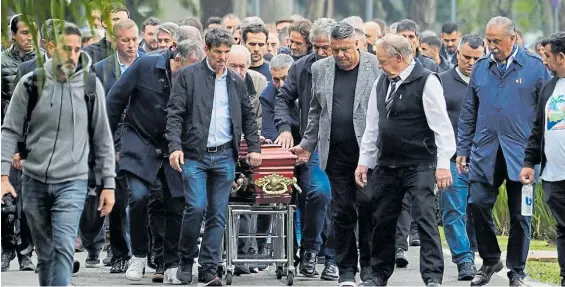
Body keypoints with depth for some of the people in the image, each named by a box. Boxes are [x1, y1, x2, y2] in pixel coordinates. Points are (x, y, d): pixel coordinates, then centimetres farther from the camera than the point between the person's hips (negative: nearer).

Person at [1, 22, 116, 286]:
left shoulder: (91, 85, 0)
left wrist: (108, 184, 4)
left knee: (64, 249, -16)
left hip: (72, 183, -1)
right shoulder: (31, 83, -1)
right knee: (45, 254, 10)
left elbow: (102, 138, 6)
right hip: (34, 182, 1)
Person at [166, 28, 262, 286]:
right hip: (195, 155, -4)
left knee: (218, 214, 2)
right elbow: (175, 113, -4)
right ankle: (186, 260, 6)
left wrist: (254, 147, 8)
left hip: (224, 156, 4)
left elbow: (248, 117, 19)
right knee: (196, 208, -14)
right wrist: (175, 146, -16)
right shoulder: (188, 76, 0)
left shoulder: (236, 82, 13)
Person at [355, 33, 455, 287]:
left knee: (425, 218, -12)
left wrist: (443, 164, -17)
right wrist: (364, 161, 14)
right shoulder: (381, 83, 10)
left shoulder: (426, 81, -11)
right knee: (382, 221, 10)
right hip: (387, 164, 7)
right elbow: (373, 126, 17)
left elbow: (441, 126, -13)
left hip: (419, 164, -7)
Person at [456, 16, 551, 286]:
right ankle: (490, 260, 16)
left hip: (521, 154, -3)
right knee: (477, 204, -4)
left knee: (520, 213, 3)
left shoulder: (534, 67, -3)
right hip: (485, 152, 3)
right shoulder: (480, 67, 8)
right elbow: (468, 113, 14)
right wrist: (463, 149, 9)